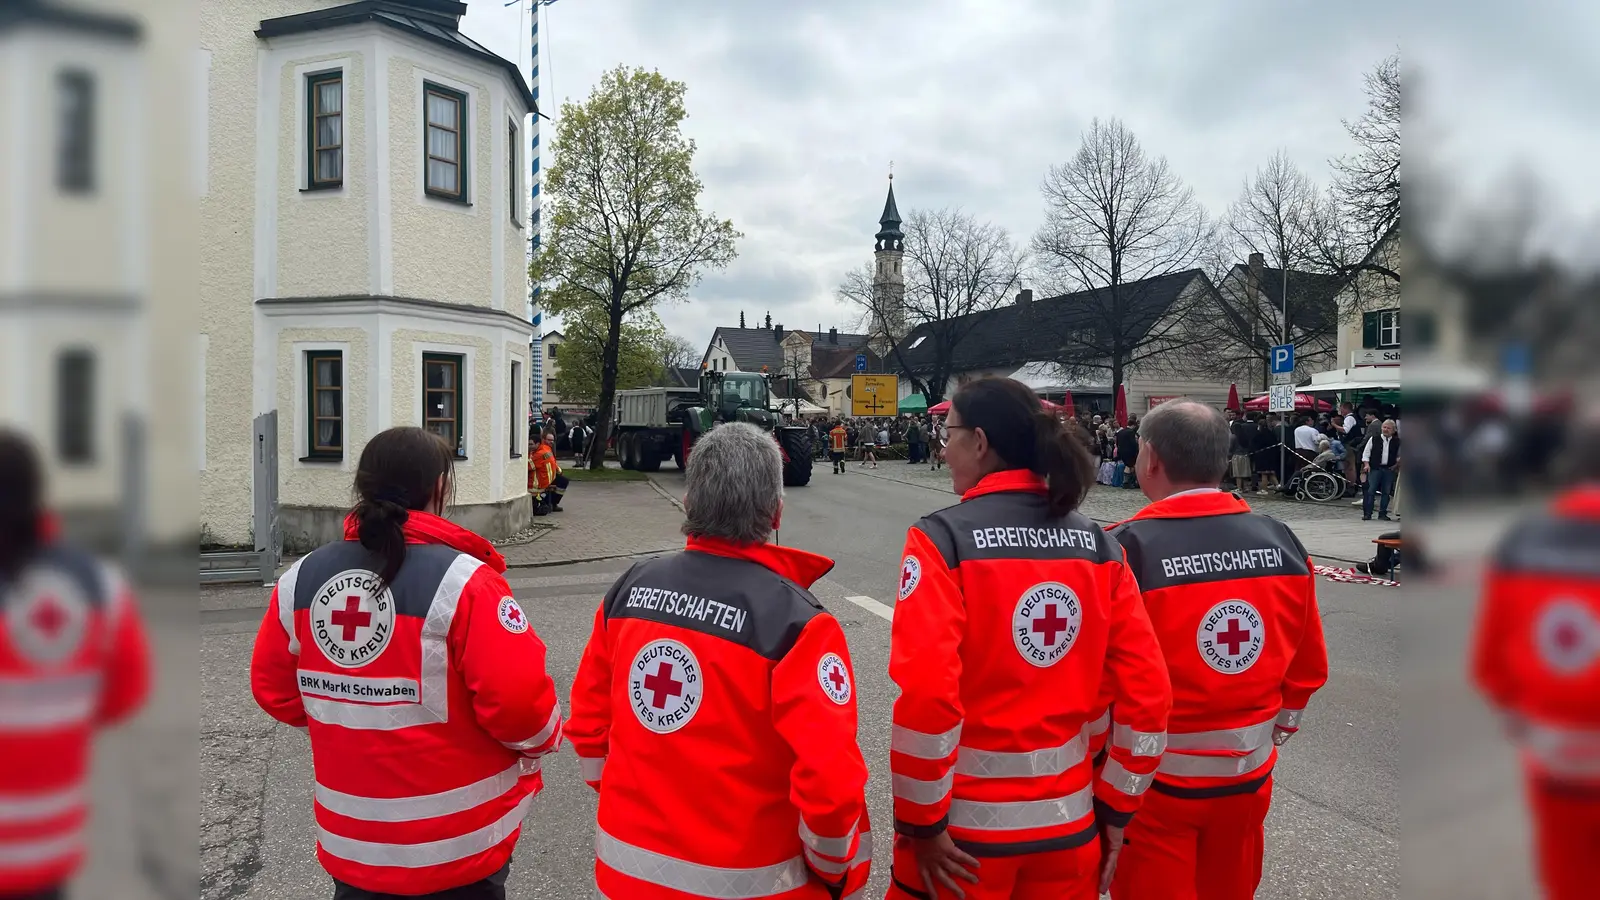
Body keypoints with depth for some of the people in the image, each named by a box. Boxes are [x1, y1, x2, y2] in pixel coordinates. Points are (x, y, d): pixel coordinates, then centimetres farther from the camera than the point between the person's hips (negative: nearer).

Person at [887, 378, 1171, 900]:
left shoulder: (943, 538, -14)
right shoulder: (1096, 544, 0)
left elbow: (924, 692, -22)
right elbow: (1147, 690, -1)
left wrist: (921, 822, -11)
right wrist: (1116, 809, 8)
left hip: (965, 824, -4)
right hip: (1070, 821, 4)